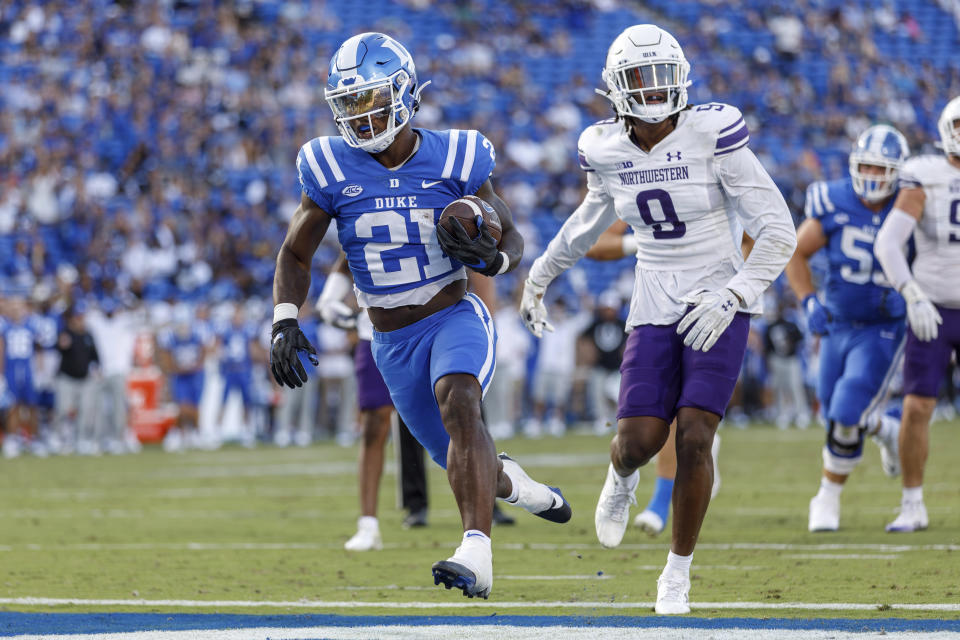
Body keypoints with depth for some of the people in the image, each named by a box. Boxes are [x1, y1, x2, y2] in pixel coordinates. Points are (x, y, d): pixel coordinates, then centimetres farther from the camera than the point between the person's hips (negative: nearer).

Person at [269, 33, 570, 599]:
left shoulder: (453, 160, -8)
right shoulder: (332, 169, -5)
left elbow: (514, 240, 2)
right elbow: (296, 255, 6)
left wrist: (489, 257, -22)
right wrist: (286, 323, -10)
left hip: (457, 318, -3)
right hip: (393, 344, 3)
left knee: (457, 403, -34)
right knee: (468, 463, 10)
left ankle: (477, 556, -44)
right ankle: (517, 486, 47)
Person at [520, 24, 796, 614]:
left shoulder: (712, 134, -16)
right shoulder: (607, 150, -2)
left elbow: (778, 231, -15)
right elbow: (597, 212, 22)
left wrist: (729, 298, -23)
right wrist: (540, 276, 30)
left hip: (719, 305, -3)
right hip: (656, 309, 3)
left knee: (695, 438, -16)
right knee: (639, 442, -9)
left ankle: (679, 571, 4)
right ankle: (622, 478, 32)